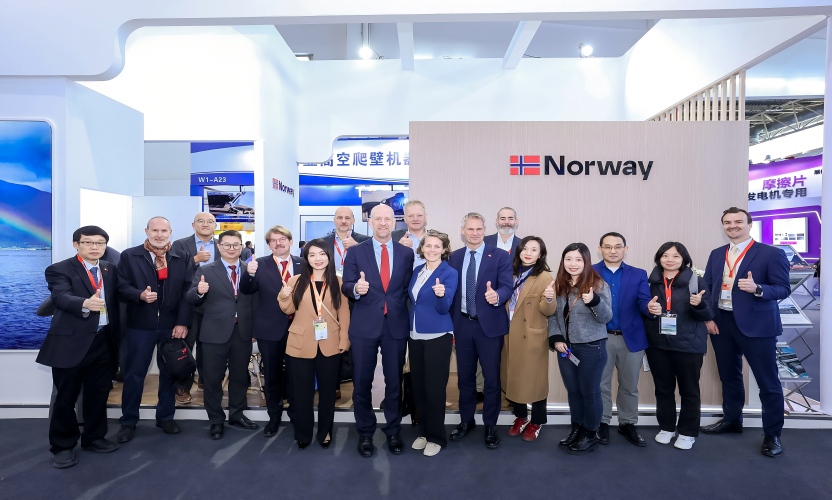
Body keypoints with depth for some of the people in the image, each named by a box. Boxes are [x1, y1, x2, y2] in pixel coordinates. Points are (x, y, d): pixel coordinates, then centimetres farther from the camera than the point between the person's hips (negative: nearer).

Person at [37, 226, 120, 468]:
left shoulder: (110, 269, 10)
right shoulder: (59, 269, -7)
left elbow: (115, 299, 10)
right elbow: (61, 297, -24)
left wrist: (116, 335, 4)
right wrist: (85, 303, -44)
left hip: (103, 341, 5)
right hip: (71, 342, -5)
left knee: (98, 393, 15)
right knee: (66, 397, 7)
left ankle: (94, 438, 31)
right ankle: (63, 446, 23)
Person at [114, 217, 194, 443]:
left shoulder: (182, 259, 4)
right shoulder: (129, 256, 2)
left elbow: (187, 291, -1)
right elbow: (122, 287, -3)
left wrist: (183, 322, -9)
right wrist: (140, 295, -24)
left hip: (173, 326, 1)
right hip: (140, 325, -1)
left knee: (170, 373, 11)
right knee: (134, 374, 8)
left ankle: (166, 417, 27)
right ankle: (128, 422, 24)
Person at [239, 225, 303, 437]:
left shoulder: (302, 264, 1)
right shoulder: (260, 264, -3)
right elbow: (246, 290, -13)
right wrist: (250, 274, -32)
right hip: (270, 329, -1)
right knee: (272, 375, 13)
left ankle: (295, 411, 36)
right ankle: (274, 416, 30)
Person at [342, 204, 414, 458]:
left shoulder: (406, 253, 5)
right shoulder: (356, 252, 1)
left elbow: (408, 288, 7)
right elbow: (346, 286, -4)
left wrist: (406, 315, -2)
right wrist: (356, 288, -25)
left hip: (396, 325, 1)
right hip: (364, 325, -1)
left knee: (394, 381, 11)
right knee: (362, 382, 9)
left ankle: (393, 432, 29)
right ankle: (365, 433, 27)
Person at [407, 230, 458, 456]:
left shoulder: (450, 273, -10)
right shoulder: (417, 270, 8)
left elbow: (444, 308, -17)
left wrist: (441, 294, -36)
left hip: (438, 337, -6)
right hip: (415, 336, 6)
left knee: (434, 388, 2)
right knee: (418, 387, 13)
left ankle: (436, 437, 18)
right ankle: (424, 431, 29)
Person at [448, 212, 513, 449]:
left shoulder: (500, 256, -5)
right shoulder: (454, 257, 6)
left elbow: (507, 287, -12)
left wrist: (497, 296, -35)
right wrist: (450, 322, 3)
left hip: (489, 325, -3)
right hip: (462, 324, 4)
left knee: (491, 378, 6)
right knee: (465, 376, 15)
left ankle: (490, 426, 24)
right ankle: (466, 421, 33)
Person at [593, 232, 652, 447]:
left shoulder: (639, 275, 4)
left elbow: (643, 302, -7)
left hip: (631, 338, 2)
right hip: (600, 338, -1)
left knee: (629, 385, 14)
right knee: (601, 384, 10)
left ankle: (628, 424, 31)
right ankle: (602, 424, 26)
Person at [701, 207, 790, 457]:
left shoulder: (771, 254, -6)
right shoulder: (716, 254, 9)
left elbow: (783, 289, -9)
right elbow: (707, 287, 9)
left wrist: (757, 288, -28)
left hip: (756, 325, -5)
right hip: (721, 323, 5)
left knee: (768, 382, 5)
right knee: (729, 376, 18)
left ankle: (772, 435, 20)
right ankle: (731, 420, 35)